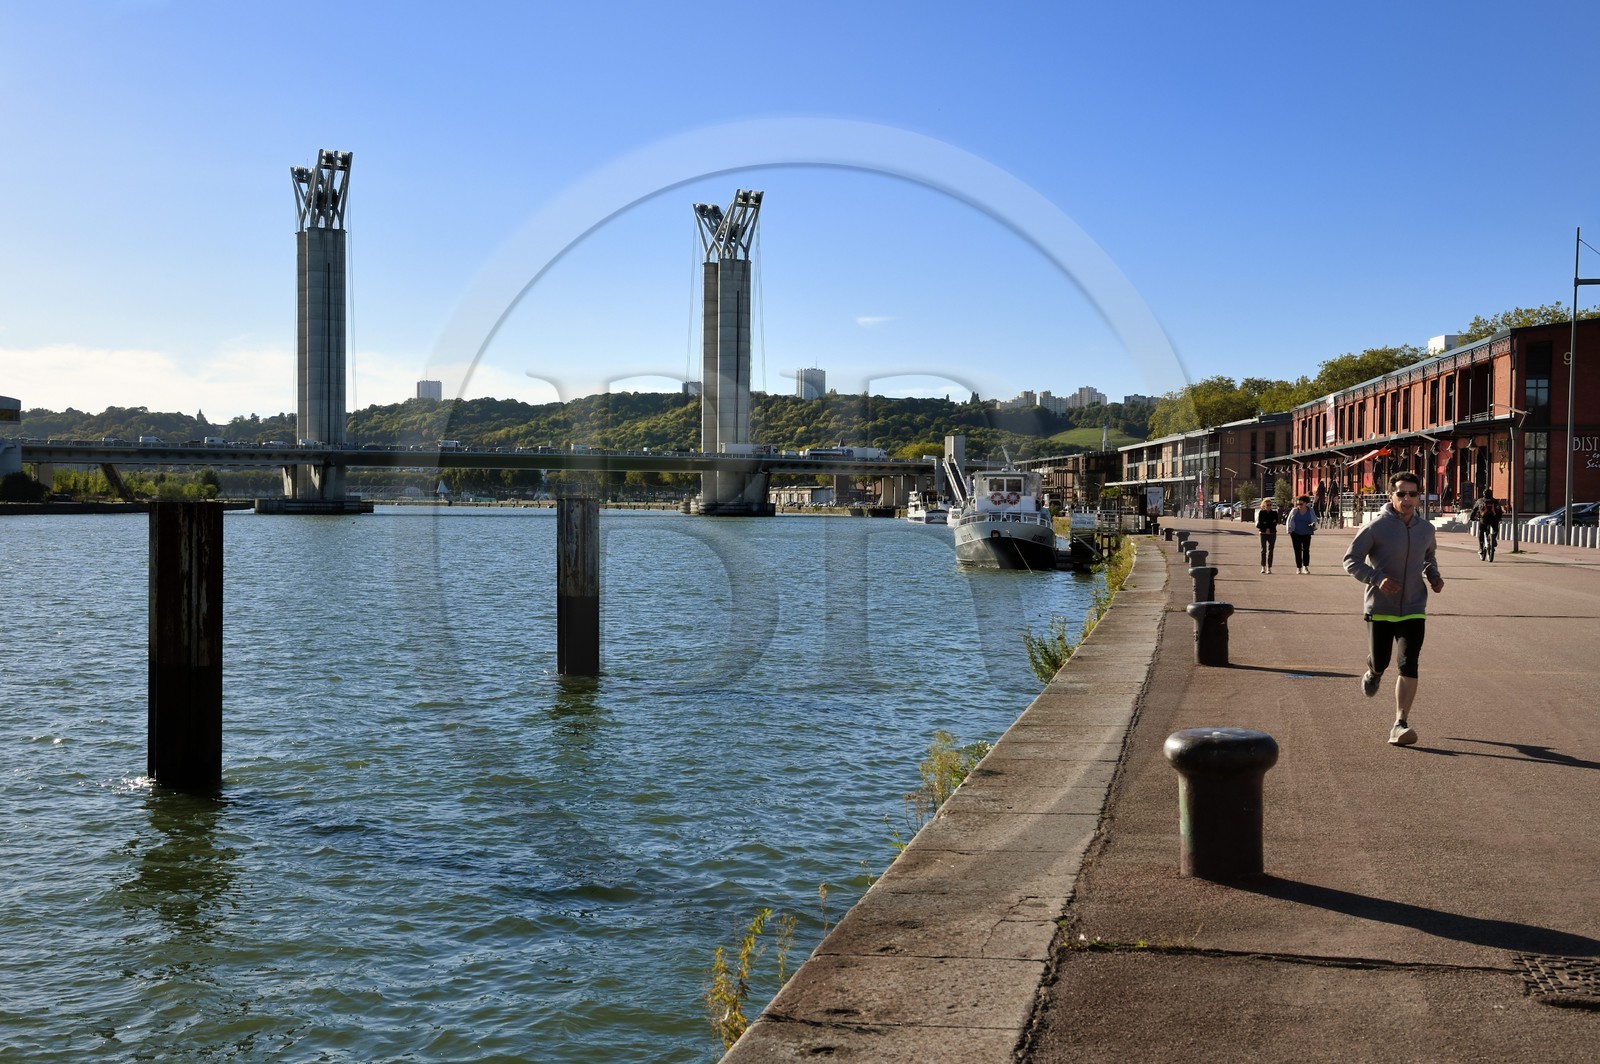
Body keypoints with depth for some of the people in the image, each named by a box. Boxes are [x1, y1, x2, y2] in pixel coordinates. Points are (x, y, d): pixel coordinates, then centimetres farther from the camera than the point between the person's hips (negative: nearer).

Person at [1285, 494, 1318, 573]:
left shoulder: (1310, 511, 3)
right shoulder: (1294, 511, 2)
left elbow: (1314, 520, 7)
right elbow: (1289, 522, 6)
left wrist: (1313, 524, -15)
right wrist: (1290, 530, -3)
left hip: (1306, 534, 0)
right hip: (1296, 534, 0)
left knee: (1306, 550, -7)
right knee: (1297, 551, 0)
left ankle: (1305, 566, -1)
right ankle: (1298, 568, 6)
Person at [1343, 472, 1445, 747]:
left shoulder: (1426, 529, 5)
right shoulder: (1376, 527, -10)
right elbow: (1351, 559, -9)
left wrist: (1434, 576, 5)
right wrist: (1377, 578, -23)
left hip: (1413, 610, 2)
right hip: (1380, 608, -2)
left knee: (1408, 667, -11)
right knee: (1380, 662, 7)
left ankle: (1400, 724, -11)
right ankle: (1373, 673, 46)